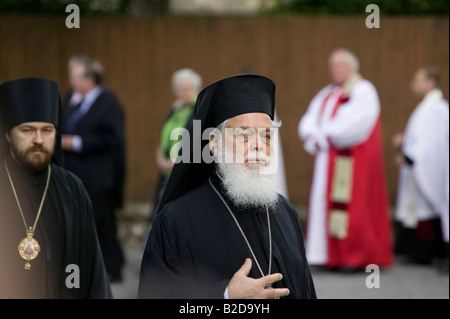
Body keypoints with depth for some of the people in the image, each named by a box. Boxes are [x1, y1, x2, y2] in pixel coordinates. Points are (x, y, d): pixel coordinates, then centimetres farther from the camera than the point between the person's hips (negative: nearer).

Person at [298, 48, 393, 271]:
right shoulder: (327, 94, 20)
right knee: (324, 202, 1)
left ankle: (357, 257, -6)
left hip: (352, 159, -8)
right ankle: (332, 255, 2)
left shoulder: (363, 91, -5)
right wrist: (313, 137, -7)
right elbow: (309, 121, 13)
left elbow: (353, 125, -17)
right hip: (328, 159, 8)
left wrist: (326, 137, -12)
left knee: (352, 205, -10)